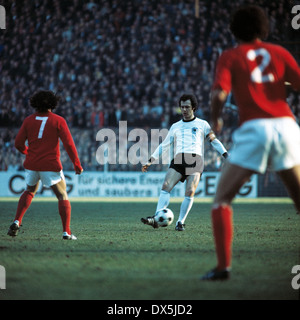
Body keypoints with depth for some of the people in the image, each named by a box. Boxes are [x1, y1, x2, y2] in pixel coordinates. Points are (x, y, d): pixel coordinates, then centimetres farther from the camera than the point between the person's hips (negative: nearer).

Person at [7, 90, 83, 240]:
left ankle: (16, 222, 12)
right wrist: (77, 165, -3)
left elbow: (18, 143, 3)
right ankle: (66, 232, -7)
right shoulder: (58, 121, -3)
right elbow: (69, 144, -9)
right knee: (63, 196, 5)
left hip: (32, 164, 4)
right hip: (51, 165, -4)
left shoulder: (29, 120, 5)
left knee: (29, 191, 27)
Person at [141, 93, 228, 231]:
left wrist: (226, 156, 4)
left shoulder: (202, 124, 16)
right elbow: (164, 145, 24)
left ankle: (180, 222, -11)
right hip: (178, 160, 2)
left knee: (190, 191, -18)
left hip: (195, 159, -2)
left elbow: (214, 141, 16)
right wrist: (150, 161, 17)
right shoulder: (175, 127, 23)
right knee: (166, 186, -18)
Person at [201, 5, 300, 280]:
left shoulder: (230, 57, 9)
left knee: (222, 199, 6)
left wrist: (216, 119, 11)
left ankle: (223, 266, -8)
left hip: (254, 129, -3)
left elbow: (219, 94, -7)